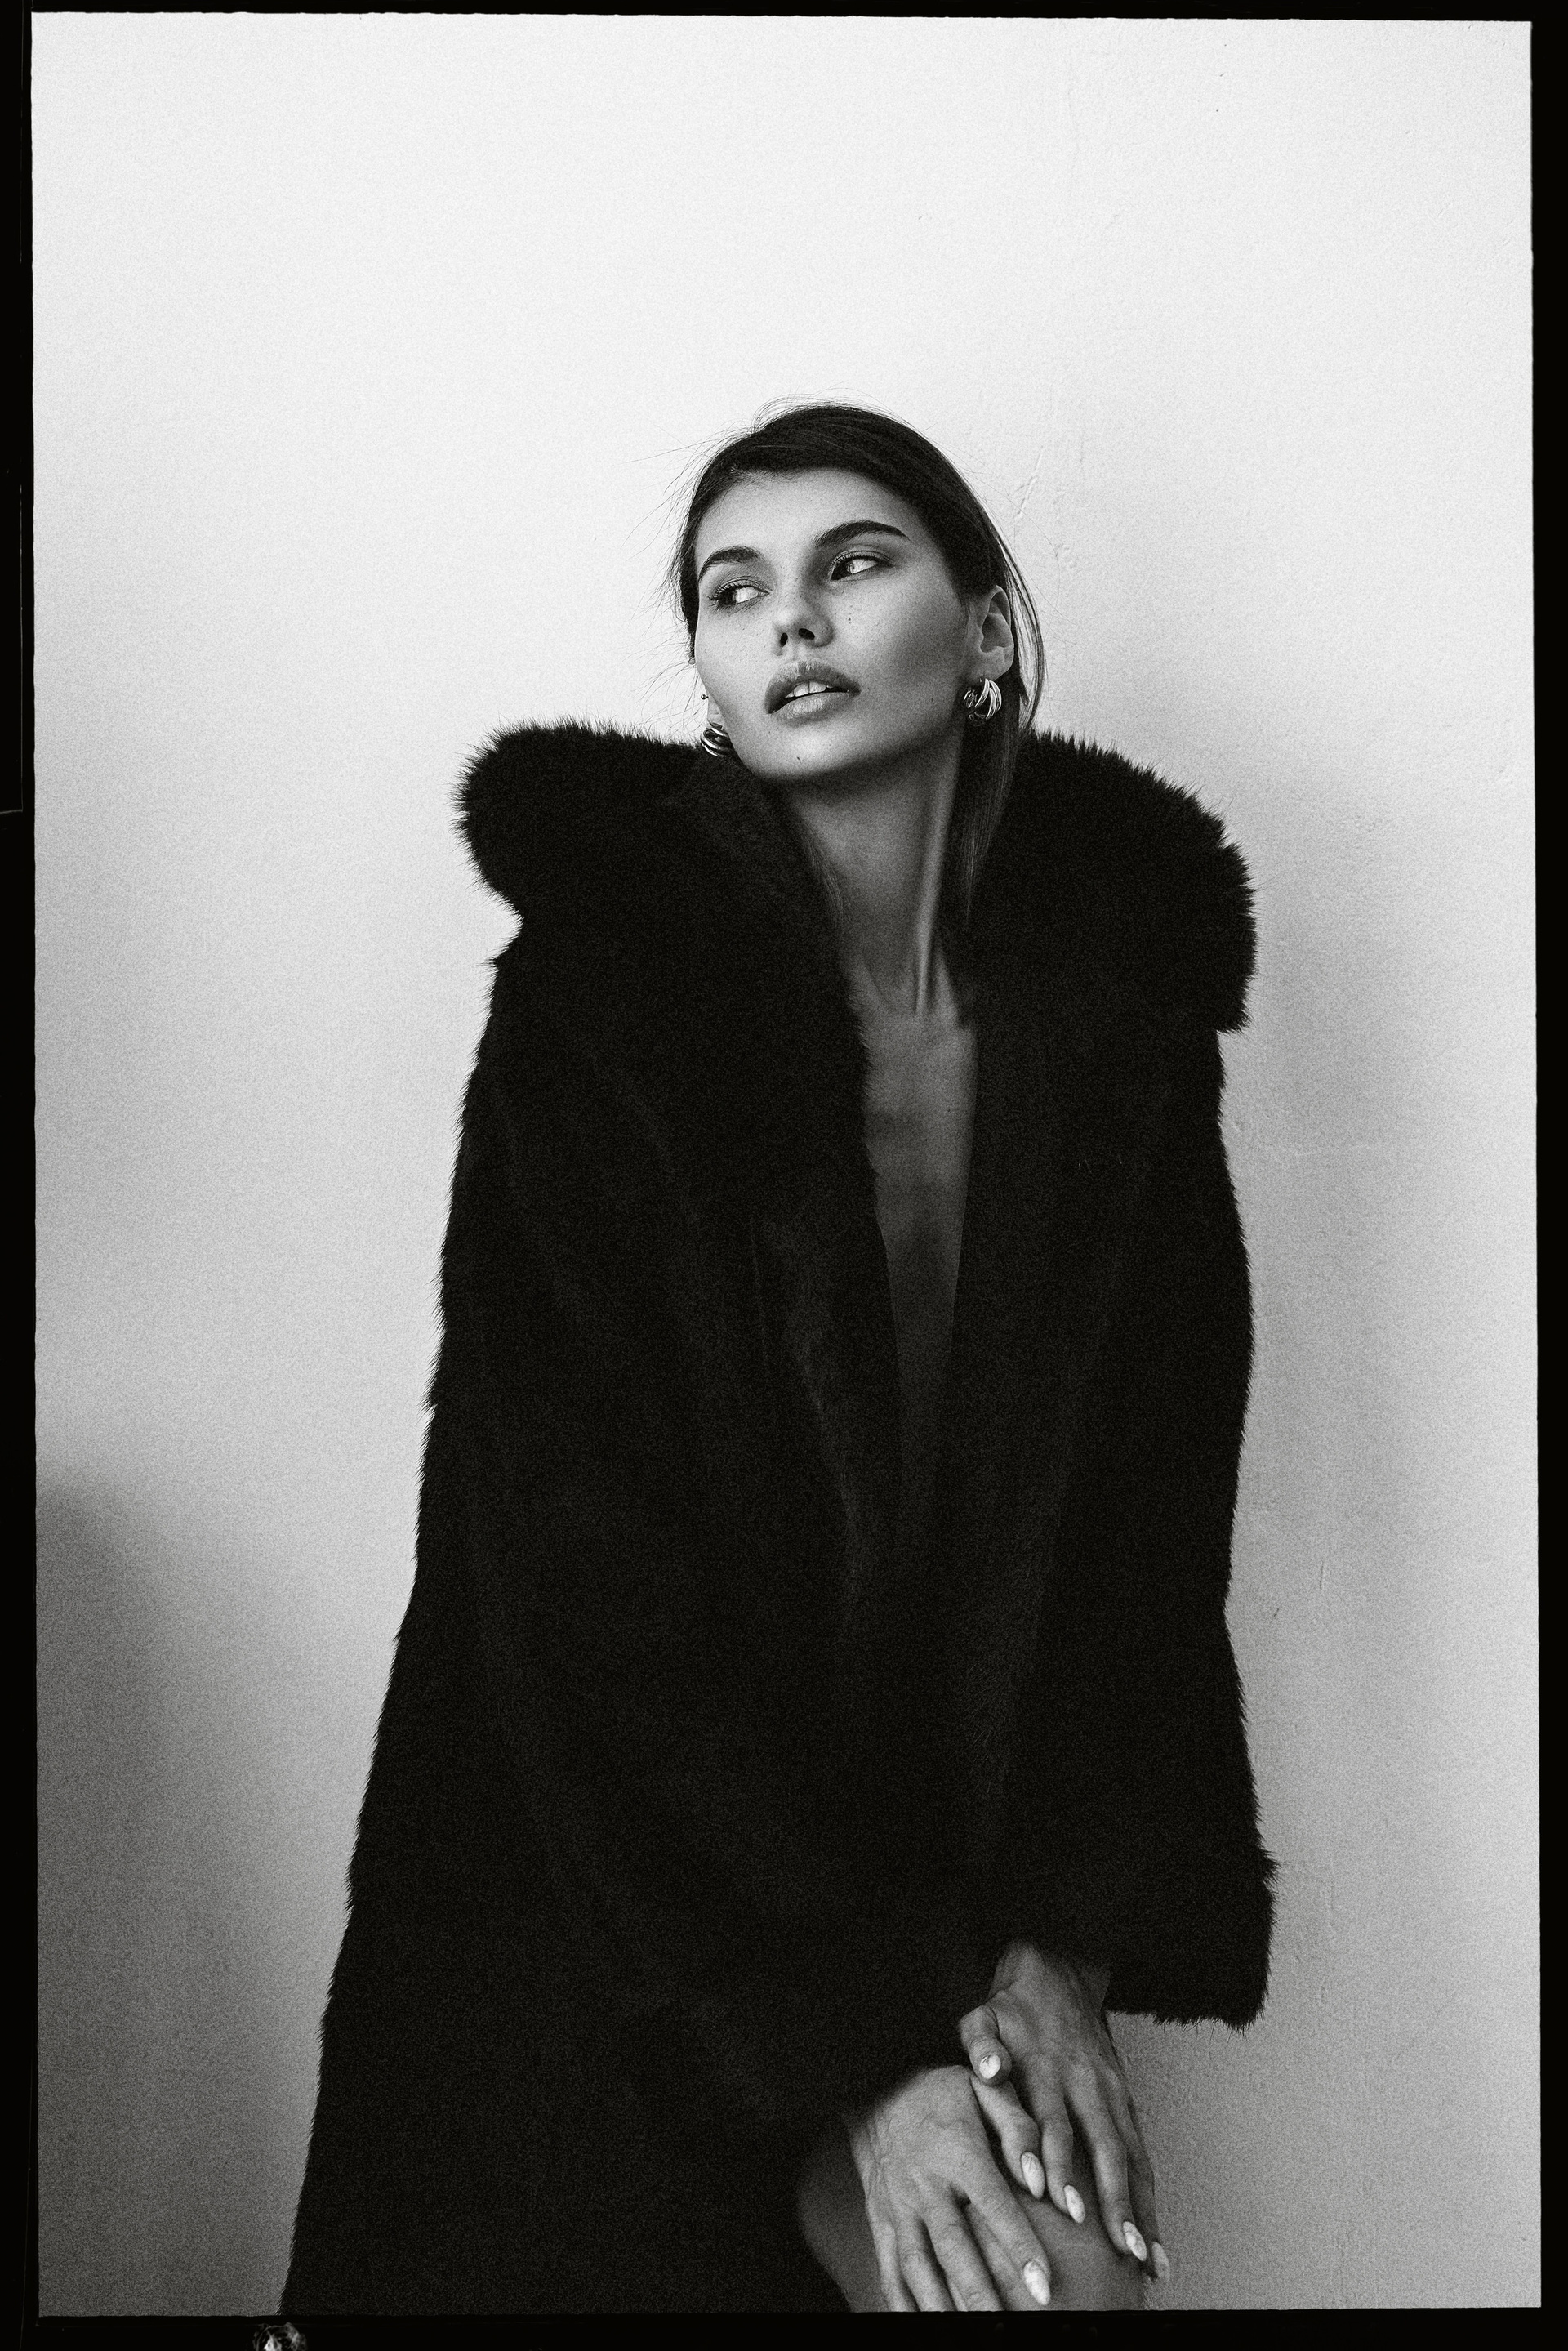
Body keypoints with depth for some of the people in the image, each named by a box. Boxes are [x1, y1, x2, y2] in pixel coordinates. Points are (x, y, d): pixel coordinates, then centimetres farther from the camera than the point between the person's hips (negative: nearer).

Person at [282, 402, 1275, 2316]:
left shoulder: (1124, 1001, -1)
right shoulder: (592, 995, -13)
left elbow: (1156, 1496, 0)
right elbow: (585, 1547, -17)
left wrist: (1068, 1939, -10)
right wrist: (862, 2035, -20)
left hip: (966, 1858, 4)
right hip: (613, 1908, -3)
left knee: (1083, 2246, -8)